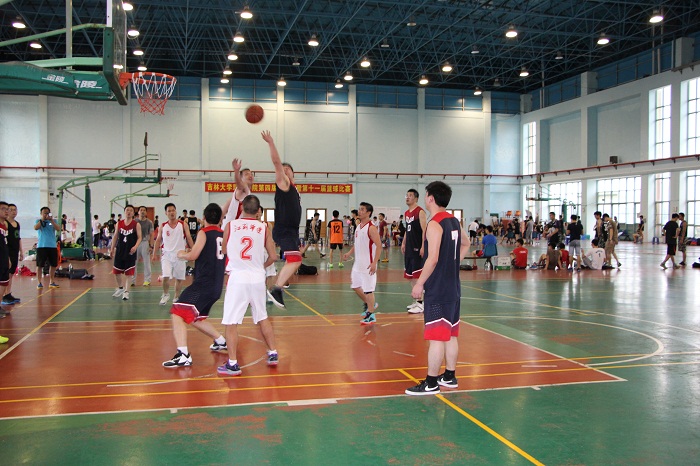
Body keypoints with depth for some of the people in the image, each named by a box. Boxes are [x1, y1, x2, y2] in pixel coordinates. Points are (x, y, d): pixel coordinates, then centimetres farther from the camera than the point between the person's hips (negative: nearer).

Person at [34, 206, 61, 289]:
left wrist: (51, 220, -15)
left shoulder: (53, 221, 9)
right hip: (41, 246, -2)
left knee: (53, 265, 6)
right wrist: (42, 219, -16)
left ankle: (51, 282, 17)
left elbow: (58, 229, -7)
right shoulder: (39, 221, 5)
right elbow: (36, 228, -14)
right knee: (40, 265, -1)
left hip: (52, 246, 2)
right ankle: (39, 282, 7)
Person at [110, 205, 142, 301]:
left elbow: (139, 237, -6)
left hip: (130, 251, -3)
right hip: (120, 251, 3)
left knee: (129, 273, -2)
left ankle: (126, 292, 7)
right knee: (116, 271, 9)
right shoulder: (119, 224, 4)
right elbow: (115, 237, 11)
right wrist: (112, 249, 8)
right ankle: (120, 288, 32)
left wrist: (135, 246, -23)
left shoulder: (136, 224, -5)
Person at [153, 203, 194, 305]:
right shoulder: (163, 227, 4)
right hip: (167, 254, 0)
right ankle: (166, 294, 12)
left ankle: (176, 297, 26)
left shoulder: (183, 225, -1)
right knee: (165, 277, -13)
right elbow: (158, 240, 11)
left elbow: (189, 239, 0)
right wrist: (154, 254, 4)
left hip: (180, 254, 0)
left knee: (179, 278, 8)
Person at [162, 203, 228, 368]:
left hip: (203, 284, -8)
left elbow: (192, 256, -16)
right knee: (195, 318, 27)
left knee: (177, 313, -13)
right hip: (216, 286, 8)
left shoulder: (204, 232, -7)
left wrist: (181, 254, 4)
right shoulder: (223, 234, 13)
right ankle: (221, 342, 37)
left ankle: (183, 355, -27)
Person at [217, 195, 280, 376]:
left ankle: (232, 364, 1)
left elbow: (223, 251, 10)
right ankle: (273, 354, 26)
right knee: (262, 318, 19)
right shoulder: (264, 228, 1)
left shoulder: (230, 225, -1)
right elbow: (273, 257, 2)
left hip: (237, 278, -3)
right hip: (258, 278, 3)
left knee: (231, 323, 3)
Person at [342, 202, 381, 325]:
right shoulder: (358, 227, 11)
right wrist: (350, 252, 9)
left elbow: (379, 246, -18)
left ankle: (371, 315, 8)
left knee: (368, 289, -3)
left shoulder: (371, 228, -15)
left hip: (368, 264, -9)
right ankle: (368, 304, 36)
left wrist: (374, 263, -23)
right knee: (355, 286, 17)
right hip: (358, 263, 9)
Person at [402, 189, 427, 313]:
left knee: (418, 276, -8)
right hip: (409, 248, 9)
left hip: (417, 248, -9)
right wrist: (403, 243, 15)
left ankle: (420, 303, -4)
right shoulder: (406, 213, 15)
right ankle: (416, 301, 21)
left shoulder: (420, 212, -10)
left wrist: (423, 246, -22)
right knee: (410, 276, 12)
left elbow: (424, 230, -16)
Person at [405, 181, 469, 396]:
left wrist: (420, 283, -16)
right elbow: (466, 244, 27)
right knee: (450, 335, 16)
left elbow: (432, 259, -23)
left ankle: (431, 383, 1)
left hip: (437, 290, -9)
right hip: (453, 288, 9)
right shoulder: (454, 221, 10)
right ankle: (449, 376, 25)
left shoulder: (434, 224, -16)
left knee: (436, 337, -4)